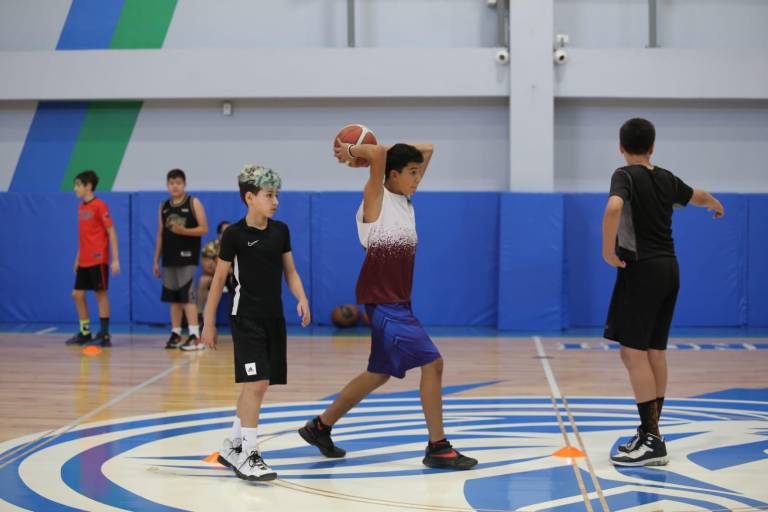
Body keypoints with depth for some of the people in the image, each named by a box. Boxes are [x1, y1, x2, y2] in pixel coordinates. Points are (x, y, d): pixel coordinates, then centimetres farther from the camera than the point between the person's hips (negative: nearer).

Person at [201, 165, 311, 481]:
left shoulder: (281, 230, 6)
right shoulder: (234, 234, -9)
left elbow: (290, 271, 13)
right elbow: (219, 279, -3)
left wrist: (302, 299, -6)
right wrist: (209, 323, -3)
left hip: (274, 318, 6)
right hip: (246, 319, -6)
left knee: (258, 386, 11)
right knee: (255, 383, -14)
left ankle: (232, 446, 25)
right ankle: (248, 456, -9)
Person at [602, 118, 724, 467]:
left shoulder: (626, 176, -8)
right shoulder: (666, 179, 12)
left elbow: (613, 208, -31)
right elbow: (698, 197, 34)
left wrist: (608, 250, -19)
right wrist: (716, 205, 56)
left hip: (641, 269, -7)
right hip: (668, 268, 7)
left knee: (633, 352, -7)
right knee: (655, 351, 12)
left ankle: (652, 441, -11)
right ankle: (650, 434, 19)